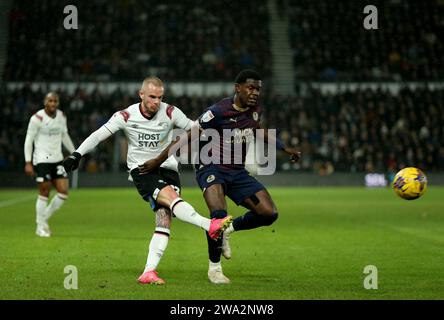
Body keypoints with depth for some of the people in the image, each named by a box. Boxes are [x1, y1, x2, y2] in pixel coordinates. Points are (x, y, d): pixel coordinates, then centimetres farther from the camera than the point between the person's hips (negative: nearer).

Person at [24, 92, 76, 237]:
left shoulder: (61, 116, 7)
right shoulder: (37, 118, -11)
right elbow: (29, 140, -9)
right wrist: (28, 162, -13)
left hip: (58, 159, 6)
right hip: (42, 160, -6)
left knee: (63, 192, -2)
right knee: (44, 194, -3)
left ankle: (45, 217, 18)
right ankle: (40, 226, 10)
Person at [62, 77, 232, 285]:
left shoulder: (170, 113, -3)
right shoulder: (126, 116, -5)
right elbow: (98, 135, -2)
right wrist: (77, 154, -10)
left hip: (167, 168, 2)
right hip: (141, 171, -2)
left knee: (164, 220, -14)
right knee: (171, 197, -31)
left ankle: (149, 272, -17)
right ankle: (210, 226, -46)